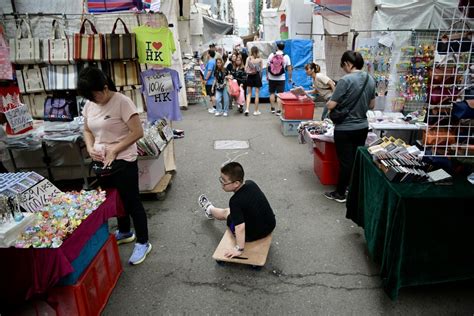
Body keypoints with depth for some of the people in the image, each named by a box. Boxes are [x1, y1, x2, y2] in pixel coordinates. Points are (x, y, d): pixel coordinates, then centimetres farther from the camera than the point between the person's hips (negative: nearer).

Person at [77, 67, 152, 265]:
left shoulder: (122, 102, -17)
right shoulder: (89, 105, 4)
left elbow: (137, 132, -19)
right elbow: (88, 131, 16)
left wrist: (114, 150, -19)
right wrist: (90, 148, -3)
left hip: (123, 162, -7)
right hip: (100, 162, 7)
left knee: (131, 202, 2)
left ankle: (143, 243, 17)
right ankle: (125, 233, 42)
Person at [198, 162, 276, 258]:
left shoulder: (235, 201, -31)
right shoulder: (251, 183, -10)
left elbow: (240, 227, -33)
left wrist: (239, 249, -21)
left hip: (253, 235, -5)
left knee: (226, 213, 20)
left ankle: (209, 209, 53)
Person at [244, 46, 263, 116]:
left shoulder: (248, 58, -1)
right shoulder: (260, 59, -3)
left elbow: (245, 69, -5)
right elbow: (261, 69, -4)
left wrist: (248, 73, 11)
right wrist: (260, 77, 7)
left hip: (250, 76, 1)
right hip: (257, 76, -1)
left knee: (249, 94, 10)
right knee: (257, 94, 5)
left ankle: (247, 109, -3)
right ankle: (256, 111, 11)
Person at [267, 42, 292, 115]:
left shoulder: (271, 55, -2)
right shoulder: (286, 57, -4)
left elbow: (267, 66, 1)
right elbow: (289, 69, -4)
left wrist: (267, 75, 12)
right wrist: (290, 78, 6)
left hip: (271, 78, 1)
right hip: (281, 78, -1)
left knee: (272, 93, 15)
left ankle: (272, 108, 23)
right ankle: (278, 110, -1)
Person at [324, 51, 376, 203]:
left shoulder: (346, 80, -20)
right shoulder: (370, 79, 3)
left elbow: (331, 105, -19)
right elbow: (372, 105, 12)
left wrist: (328, 103, 2)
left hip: (345, 129, -6)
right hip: (362, 127, 6)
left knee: (345, 161, 4)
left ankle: (340, 193, 18)